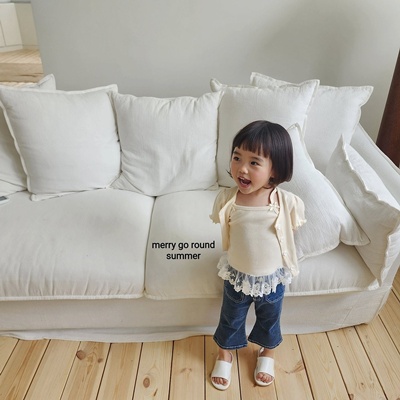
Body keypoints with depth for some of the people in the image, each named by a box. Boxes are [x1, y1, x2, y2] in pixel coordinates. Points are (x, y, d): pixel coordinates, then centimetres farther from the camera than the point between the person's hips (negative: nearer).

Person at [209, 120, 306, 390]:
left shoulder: (289, 202, -28)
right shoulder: (226, 199, -25)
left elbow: (291, 231, -7)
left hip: (273, 277, 0)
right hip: (237, 275, 1)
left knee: (269, 320, 28)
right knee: (231, 320, 25)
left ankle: (268, 353, 59)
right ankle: (225, 354, 55)